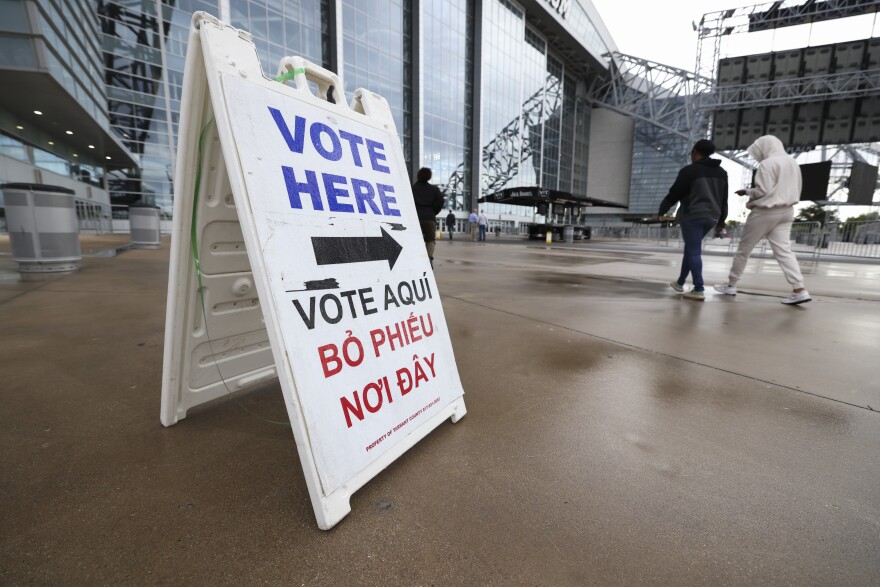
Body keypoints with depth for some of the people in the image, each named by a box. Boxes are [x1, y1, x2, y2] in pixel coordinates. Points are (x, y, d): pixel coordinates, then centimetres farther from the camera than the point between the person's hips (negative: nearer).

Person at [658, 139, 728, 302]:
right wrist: (721, 220, 23)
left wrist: (662, 209, 8)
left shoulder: (689, 170, -9)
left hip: (692, 216, -8)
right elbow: (724, 199, 17)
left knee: (694, 251, -6)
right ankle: (680, 282, 29)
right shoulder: (721, 172, 15)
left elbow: (674, 193, -6)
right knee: (691, 247, 19)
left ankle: (698, 290, -9)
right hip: (711, 217, 8)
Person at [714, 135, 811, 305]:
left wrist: (747, 192, 0)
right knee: (784, 250, 2)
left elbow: (762, 191, -18)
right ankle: (800, 290, -8)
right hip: (786, 211, 8)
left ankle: (731, 285, 15)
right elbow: (795, 189, 18)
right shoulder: (792, 162, 14)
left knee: (744, 248, 5)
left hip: (765, 212, -7)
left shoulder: (767, 164, -13)